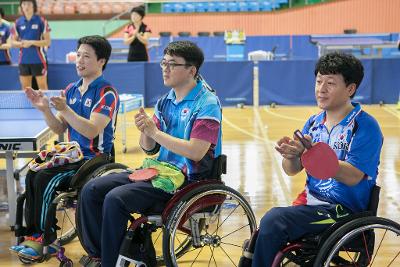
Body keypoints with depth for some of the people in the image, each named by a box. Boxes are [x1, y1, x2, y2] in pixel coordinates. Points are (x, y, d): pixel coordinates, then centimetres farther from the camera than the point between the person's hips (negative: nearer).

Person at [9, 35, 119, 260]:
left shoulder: (107, 93, -11)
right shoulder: (71, 90, 12)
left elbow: (92, 131, -22)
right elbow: (60, 129, 11)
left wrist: (65, 110, -30)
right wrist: (45, 109, -6)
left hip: (95, 159, -7)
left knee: (45, 180, -22)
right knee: (32, 175, -15)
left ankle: (45, 241, -8)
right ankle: (34, 235, -6)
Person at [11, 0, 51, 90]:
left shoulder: (41, 21, -2)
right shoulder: (18, 22, 7)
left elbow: (47, 41, -4)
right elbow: (13, 42, 10)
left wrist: (31, 42, -16)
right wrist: (21, 44, -11)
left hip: (39, 60, -3)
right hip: (23, 61, 3)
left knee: (43, 87, -1)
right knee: (25, 89, 7)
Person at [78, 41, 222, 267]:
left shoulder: (207, 103, -12)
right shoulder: (166, 101, 12)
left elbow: (196, 152, -22)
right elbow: (150, 148, 13)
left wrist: (155, 132, -17)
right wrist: (145, 132, -10)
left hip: (188, 179, -8)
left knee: (115, 198, -24)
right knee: (92, 190, -2)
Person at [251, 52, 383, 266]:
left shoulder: (365, 126, -9)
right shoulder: (314, 123, 11)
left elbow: (353, 176, -20)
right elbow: (292, 170, 7)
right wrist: (291, 155, -17)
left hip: (343, 210, -6)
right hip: (309, 201, 6)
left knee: (273, 220, -25)